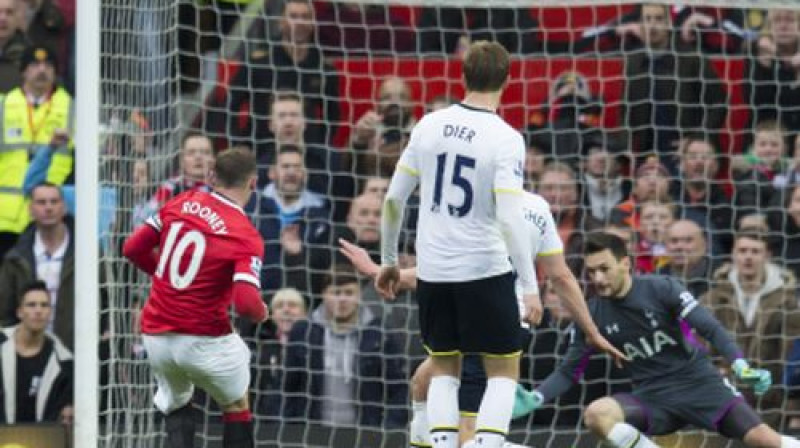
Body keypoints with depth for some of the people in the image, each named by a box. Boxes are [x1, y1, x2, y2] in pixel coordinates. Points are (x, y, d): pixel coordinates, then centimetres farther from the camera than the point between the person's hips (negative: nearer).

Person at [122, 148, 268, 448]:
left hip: (156, 337, 5)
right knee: (237, 407, 20)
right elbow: (246, 302, -24)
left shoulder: (182, 202, 1)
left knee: (176, 404, 26)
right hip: (204, 341, -4)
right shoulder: (246, 236, -13)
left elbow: (133, 248, 7)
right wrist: (261, 313, 0)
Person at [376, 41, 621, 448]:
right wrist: (530, 286, -14)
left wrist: (388, 259, 17)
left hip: (433, 270, 4)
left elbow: (393, 198, 4)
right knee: (503, 372, 9)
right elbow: (509, 219, -19)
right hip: (484, 270, -4)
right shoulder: (505, 139, -13)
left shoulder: (429, 125, 0)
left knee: (443, 368, 17)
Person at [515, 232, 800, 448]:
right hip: (652, 398, 3)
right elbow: (568, 371, 4)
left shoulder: (662, 289, -10)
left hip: (698, 383, -2)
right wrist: (533, 399, -13)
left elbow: (710, 328, -13)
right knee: (595, 415, -27)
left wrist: (741, 367, -29)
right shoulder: (593, 315, -1)